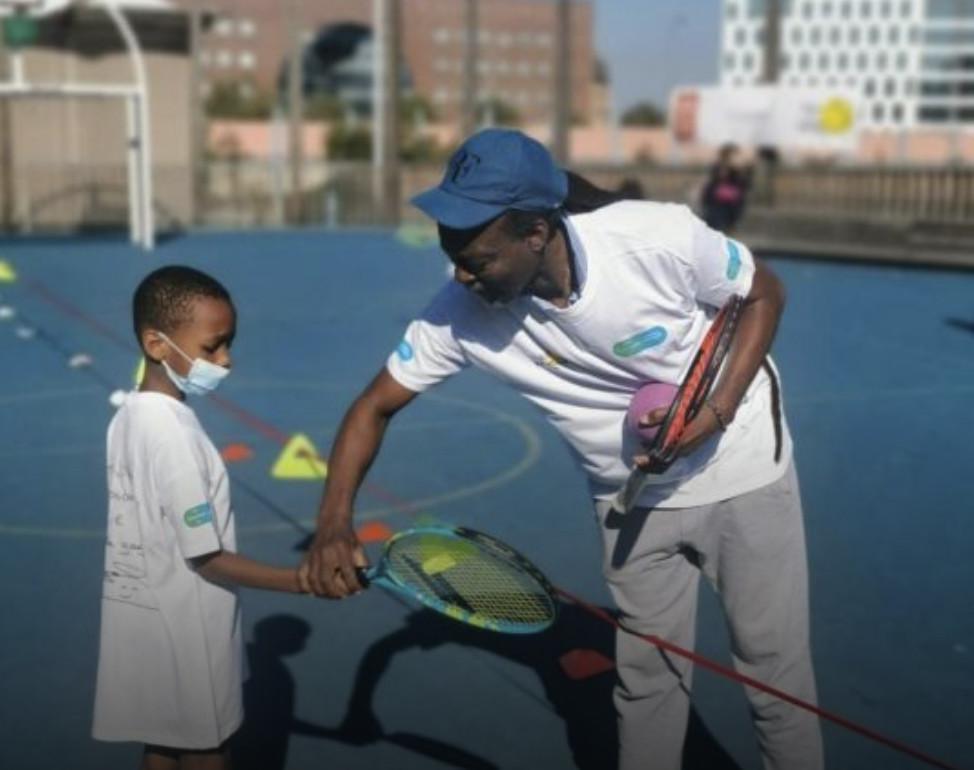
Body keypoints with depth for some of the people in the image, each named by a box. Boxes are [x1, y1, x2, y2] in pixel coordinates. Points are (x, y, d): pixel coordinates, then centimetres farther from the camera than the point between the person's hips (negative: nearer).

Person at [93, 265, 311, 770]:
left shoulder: (130, 416, 1)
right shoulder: (172, 434, -25)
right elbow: (206, 558, -22)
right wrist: (301, 580, -20)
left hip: (148, 616, 8)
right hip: (182, 628, -8)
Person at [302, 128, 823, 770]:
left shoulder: (661, 238, -30)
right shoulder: (463, 313, -22)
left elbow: (764, 293, -11)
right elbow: (376, 405, -10)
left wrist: (715, 414, -23)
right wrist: (335, 523, -24)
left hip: (743, 470, -2)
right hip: (634, 498, 2)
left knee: (775, 663, 8)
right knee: (647, 675, 10)